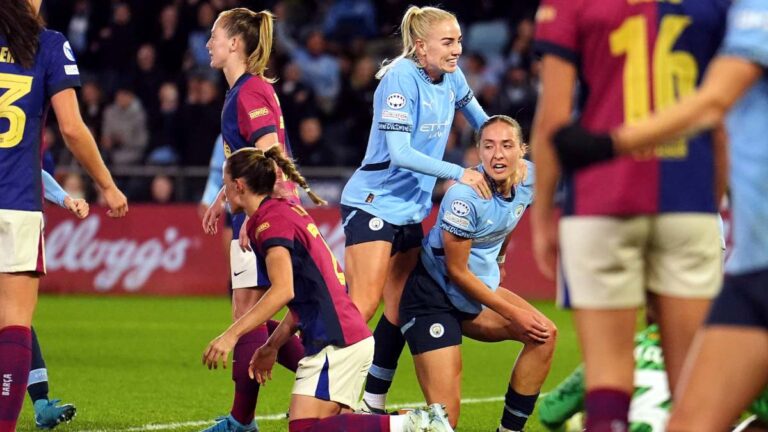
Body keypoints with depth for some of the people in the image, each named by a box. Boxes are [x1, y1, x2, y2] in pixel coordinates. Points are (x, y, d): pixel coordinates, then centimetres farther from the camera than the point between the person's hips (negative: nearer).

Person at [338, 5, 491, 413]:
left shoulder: (451, 77, 3)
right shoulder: (401, 78, -20)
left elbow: (477, 116, 25)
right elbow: (400, 153, -26)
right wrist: (459, 173, -28)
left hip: (410, 209, 8)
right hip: (372, 204, -8)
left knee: (400, 311, 8)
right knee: (363, 306, -16)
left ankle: (374, 403, 16)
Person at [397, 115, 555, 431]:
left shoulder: (528, 177, -5)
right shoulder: (465, 196, -27)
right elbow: (457, 271, -19)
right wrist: (511, 313, -15)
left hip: (479, 289, 8)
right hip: (433, 296, -8)